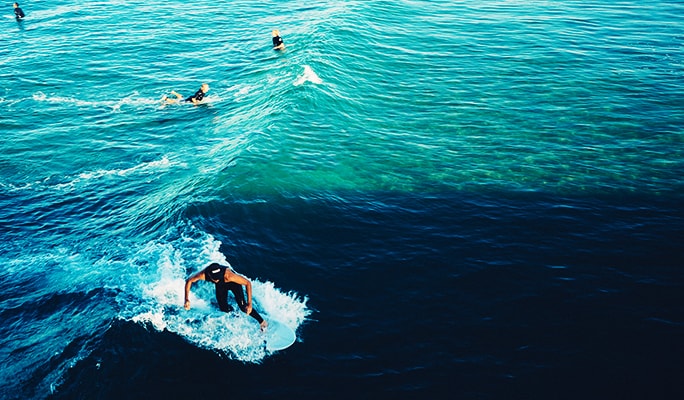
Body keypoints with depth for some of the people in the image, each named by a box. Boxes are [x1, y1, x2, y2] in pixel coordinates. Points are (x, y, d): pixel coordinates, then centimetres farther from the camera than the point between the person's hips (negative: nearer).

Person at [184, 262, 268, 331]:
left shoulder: (228, 275, -45)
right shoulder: (203, 274, -37)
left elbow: (248, 283, -38)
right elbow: (189, 281, -17)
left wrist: (249, 303, -41)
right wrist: (187, 299, -25)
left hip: (233, 283, -3)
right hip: (220, 286, 3)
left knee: (243, 307, -13)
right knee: (224, 308, 1)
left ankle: (262, 322, 4)